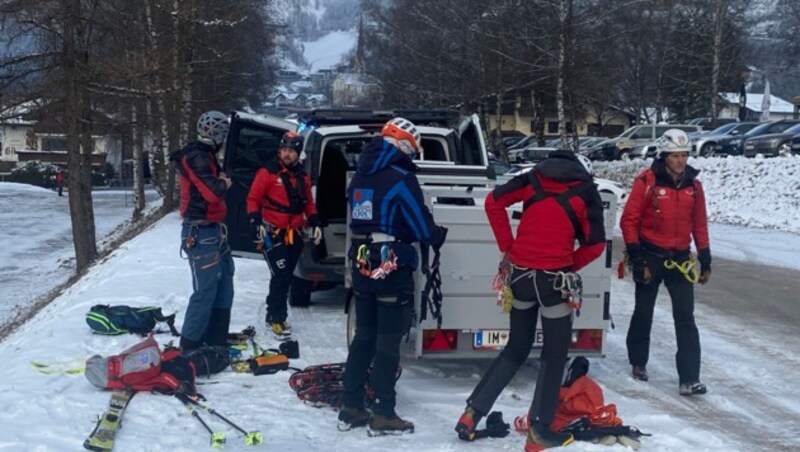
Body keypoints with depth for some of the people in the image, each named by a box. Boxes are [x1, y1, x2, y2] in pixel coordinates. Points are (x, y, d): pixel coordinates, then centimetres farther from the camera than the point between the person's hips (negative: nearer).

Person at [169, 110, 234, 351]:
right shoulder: (196, 157, -19)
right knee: (206, 291, -8)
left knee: (223, 285, 17)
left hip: (213, 231, 11)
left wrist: (220, 181, -1)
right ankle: (189, 345, -2)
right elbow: (213, 192, -28)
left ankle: (216, 339, 26)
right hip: (201, 234, -11)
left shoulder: (205, 156, 14)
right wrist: (224, 183, -9)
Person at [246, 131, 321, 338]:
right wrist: (256, 223, -19)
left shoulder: (302, 176, 11)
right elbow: (253, 199, -9)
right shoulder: (268, 172, -8)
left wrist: (315, 223, 8)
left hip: (294, 234, 7)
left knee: (286, 277, 13)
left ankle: (274, 315, 26)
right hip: (273, 233, -6)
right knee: (280, 276, -13)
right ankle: (277, 319, -5)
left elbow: (308, 203, 19)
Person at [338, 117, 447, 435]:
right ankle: (383, 415, 5)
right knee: (388, 343, 0)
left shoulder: (361, 176, 9)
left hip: (362, 266, 7)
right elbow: (422, 226, -13)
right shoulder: (401, 179, -15)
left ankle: (351, 408, 18)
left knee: (364, 337, 15)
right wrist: (439, 236, 9)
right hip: (392, 269, -7)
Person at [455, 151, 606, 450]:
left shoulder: (534, 178, 10)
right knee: (554, 355, 11)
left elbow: (493, 201, 3)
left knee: (516, 349, 19)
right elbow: (596, 244, -3)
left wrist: (506, 248, 8)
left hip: (521, 274, 4)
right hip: (554, 279, -4)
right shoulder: (586, 192, 2)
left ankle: (473, 411, 14)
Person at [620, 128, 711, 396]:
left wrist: (705, 260, 10)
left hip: (680, 259, 3)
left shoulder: (693, 185, 4)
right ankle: (638, 362, 31)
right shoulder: (647, 181, -9)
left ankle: (689, 378, -4)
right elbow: (629, 220, -9)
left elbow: (699, 225, 12)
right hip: (650, 257, -3)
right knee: (644, 313, 11)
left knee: (686, 317, -4)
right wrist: (636, 258, -13)